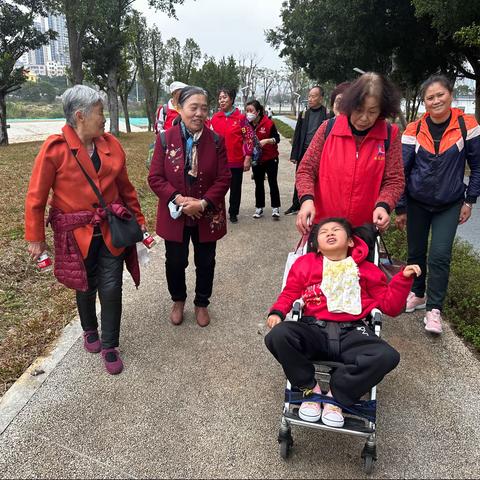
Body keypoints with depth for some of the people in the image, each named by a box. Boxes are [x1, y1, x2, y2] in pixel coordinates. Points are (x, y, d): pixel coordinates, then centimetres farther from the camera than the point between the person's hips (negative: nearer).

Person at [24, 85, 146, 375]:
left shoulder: (111, 144, 1)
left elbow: (125, 186, 11)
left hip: (111, 228, 2)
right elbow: (36, 197, -7)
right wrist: (35, 238, -4)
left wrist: (138, 218, 13)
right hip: (77, 232, -2)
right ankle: (90, 331, 45)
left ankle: (109, 345, 21)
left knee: (112, 288, 1)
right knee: (86, 287, 15)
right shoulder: (55, 148, -12)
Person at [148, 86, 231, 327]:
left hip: (208, 216, 1)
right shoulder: (165, 139, -7)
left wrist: (203, 203, -20)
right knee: (175, 262, 14)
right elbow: (155, 178, -8)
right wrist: (178, 199, -20)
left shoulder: (216, 141, -6)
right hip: (175, 215, 0)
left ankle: (201, 303, 38)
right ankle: (178, 301, 41)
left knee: (205, 263, 14)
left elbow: (224, 179, -8)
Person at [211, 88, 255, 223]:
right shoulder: (215, 118, 5)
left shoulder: (241, 118, -5)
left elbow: (249, 138, -5)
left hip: (236, 161, -2)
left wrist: (248, 158, -9)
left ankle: (233, 213, 25)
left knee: (235, 188, 10)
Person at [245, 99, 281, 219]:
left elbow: (277, 138, -9)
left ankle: (275, 208, 8)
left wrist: (267, 140, -26)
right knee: (259, 184, 11)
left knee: (273, 183, 1)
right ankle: (259, 208, 20)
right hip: (256, 159, 4)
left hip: (270, 158, -4)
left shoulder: (268, 123, -14)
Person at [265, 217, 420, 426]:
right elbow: (289, 293, 16)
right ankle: (310, 388, -7)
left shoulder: (367, 269, 18)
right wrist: (277, 312, -4)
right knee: (278, 335, -30)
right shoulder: (305, 263, 17)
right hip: (314, 330, 0)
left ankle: (336, 396, -11)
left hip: (352, 334, 1)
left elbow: (390, 306, 20)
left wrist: (403, 278, 7)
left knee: (388, 356, -29)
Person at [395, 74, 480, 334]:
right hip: (417, 203, 2)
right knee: (416, 252, 12)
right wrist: (401, 208, -3)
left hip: (450, 205, -1)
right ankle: (417, 294, 34)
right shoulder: (414, 130, -6)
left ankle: (434, 309, 4)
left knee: (439, 255, -9)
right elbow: (401, 171, -3)